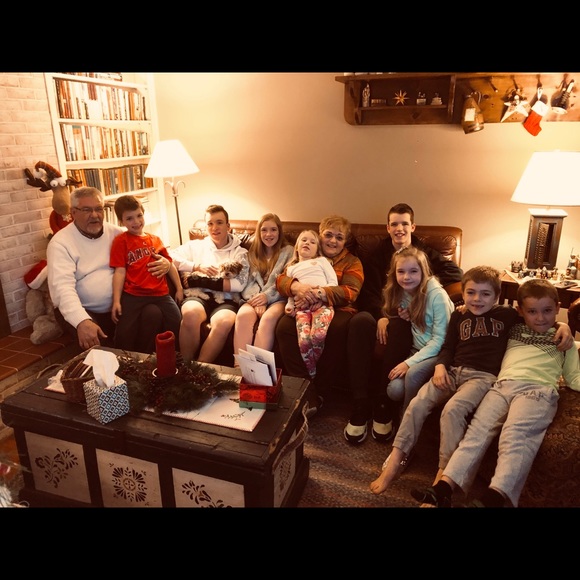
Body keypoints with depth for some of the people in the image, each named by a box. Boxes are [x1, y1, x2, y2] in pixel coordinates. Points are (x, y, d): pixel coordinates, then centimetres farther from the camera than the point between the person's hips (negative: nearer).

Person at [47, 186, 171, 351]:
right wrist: (82, 321, -37)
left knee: (154, 314, -23)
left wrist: (164, 261, -11)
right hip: (86, 312, -3)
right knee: (92, 339, -34)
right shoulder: (60, 242, -5)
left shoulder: (117, 232, 8)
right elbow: (62, 287, -20)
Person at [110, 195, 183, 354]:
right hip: (133, 295, -3)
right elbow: (120, 271, -4)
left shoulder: (155, 239, 16)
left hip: (160, 293, 4)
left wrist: (179, 289, 17)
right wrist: (116, 301, -11)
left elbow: (170, 264, 20)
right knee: (124, 334, -13)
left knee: (177, 325, -9)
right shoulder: (121, 241, 2)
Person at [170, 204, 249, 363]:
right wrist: (197, 266, -3)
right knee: (191, 313, -37)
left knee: (224, 322, -37)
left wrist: (200, 281, -5)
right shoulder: (196, 245, 20)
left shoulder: (240, 252, 16)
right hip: (198, 296, 1)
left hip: (225, 300, 0)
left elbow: (240, 284, -1)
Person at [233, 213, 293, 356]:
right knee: (243, 315, -34)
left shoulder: (288, 251, 12)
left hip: (277, 299, -2)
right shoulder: (253, 252, 22)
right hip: (255, 299, 2)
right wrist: (257, 299, -11)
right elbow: (249, 281, 10)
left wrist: (267, 296, -15)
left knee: (268, 318, -38)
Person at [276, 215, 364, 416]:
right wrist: (297, 286, -19)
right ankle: (307, 393, -27)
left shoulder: (352, 262, 14)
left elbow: (350, 292, -5)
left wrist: (317, 294, -23)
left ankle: (317, 389, -19)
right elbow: (280, 279, 7)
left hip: (336, 309, -2)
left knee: (336, 329, -37)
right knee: (284, 326, -30)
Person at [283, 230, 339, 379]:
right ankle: (312, 377, -10)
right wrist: (289, 305, 5)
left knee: (318, 334, -32)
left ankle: (320, 375, -10)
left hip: (322, 302, -2)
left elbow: (334, 283, 12)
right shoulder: (291, 268, 31)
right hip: (302, 305, 2)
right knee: (304, 340, -28)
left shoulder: (321, 260, 24)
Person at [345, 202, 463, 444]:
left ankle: (382, 407, -32)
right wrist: (380, 316, -17)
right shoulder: (378, 255, 18)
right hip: (380, 310, 1)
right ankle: (360, 407, -36)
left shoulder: (425, 253, 19)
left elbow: (456, 273, 6)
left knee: (398, 327, -39)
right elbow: (370, 290, 2)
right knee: (360, 321, -36)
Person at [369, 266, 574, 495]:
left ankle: (444, 473, -20)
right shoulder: (459, 315, 15)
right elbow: (448, 346, 14)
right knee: (417, 404, -17)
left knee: (452, 409, -31)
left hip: (483, 375, -3)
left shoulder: (507, 314, 8)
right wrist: (440, 366, -3)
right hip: (453, 371, 4)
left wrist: (563, 325, -1)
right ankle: (396, 460, -9)